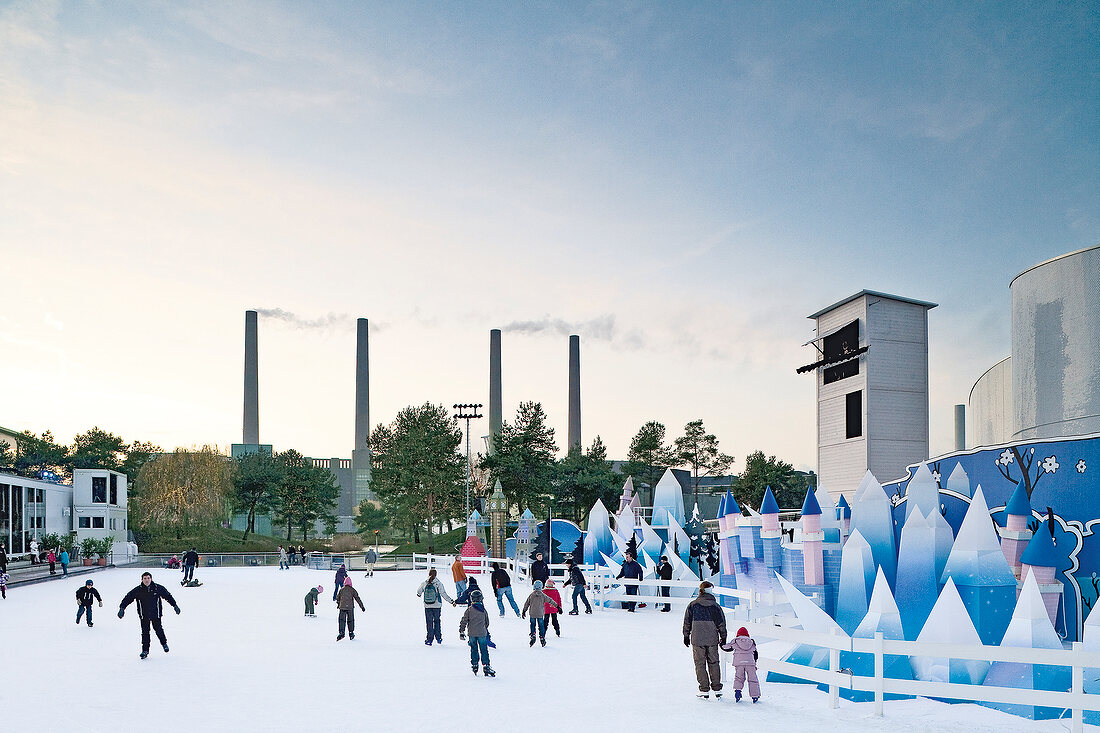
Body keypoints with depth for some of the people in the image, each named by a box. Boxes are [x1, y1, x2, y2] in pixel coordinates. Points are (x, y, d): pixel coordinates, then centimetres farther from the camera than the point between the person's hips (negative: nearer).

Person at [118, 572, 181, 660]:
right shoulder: (138, 590, -8)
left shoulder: (158, 588, -7)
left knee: (158, 629, 8)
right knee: (145, 632, 1)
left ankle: (164, 643, 33)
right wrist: (122, 608, -13)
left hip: (156, 614, 0)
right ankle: (145, 650, 10)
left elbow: (168, 596, 5)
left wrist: (175, 605, 9)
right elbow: (128, 598, -3)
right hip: (144, 616, 0)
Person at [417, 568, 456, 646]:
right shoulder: (438, 584, -15)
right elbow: (444, 595, -16)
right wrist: (452, 601, -8)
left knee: (429, 622, 11)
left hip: (427, 606, 1)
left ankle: (429, 639, 11)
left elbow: (418, 592, 7)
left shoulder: (424, 584, -8)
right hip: (437, 606, -1)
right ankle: (438, 637, 21)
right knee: (437, 621, 16)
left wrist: (418, 595, 31)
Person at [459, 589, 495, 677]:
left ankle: (474, 665, 18)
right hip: (482, 633, 0)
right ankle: (486, 666, -7)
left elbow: (464, 621, -4)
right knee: (484, 650, 1)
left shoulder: (469, 610, -4)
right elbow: (487, 622, 12)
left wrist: (461, 631, 3)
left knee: (474, 649, 15)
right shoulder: (484, 610, 0)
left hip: (472, 634, 0)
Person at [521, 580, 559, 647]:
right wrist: (557, 606, 12)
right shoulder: (543, 595, -3)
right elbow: (550, 601, 4)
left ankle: (532, 635, -4)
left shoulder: (531, 595, 0)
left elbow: (526, 603, 6)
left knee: (533, 625, 11)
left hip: (532, 614, 0)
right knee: (541, 626, 7)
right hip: (540, 614, 0)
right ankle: (542, 638, 8)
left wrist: (524, 611, 16)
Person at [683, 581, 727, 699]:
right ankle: (717, 689, 13)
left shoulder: (692, 605, -2)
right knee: (713, 663, 12)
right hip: (712, 640, 1)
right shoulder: (715, 606, -2)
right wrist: (723, 638, 11)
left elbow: (687, 621, 3)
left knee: (700, 664, 6)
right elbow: (721, 623, 1)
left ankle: (704, 690, 4)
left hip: (697, 640, -1)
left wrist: (686, 636, 14)